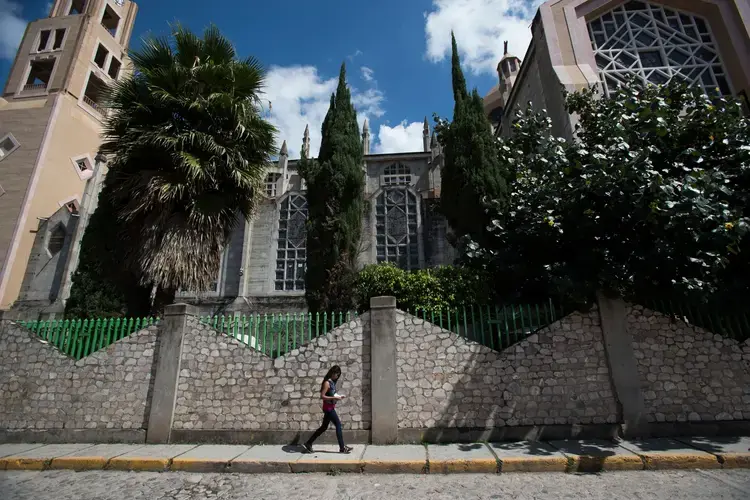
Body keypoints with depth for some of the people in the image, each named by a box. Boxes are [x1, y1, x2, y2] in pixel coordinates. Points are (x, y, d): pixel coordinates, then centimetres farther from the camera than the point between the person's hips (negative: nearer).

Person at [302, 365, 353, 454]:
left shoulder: (332, 382, 10)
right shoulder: (327, 382, -17)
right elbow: (322, 396, -20)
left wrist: (338, 396, 4)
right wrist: (334, 398, -22)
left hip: (330, 408, 9)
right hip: (328, 408, -9)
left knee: (324, 427, 14)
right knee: (338, 424, -3)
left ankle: (308, 444, 22)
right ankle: (342, 448, 5)